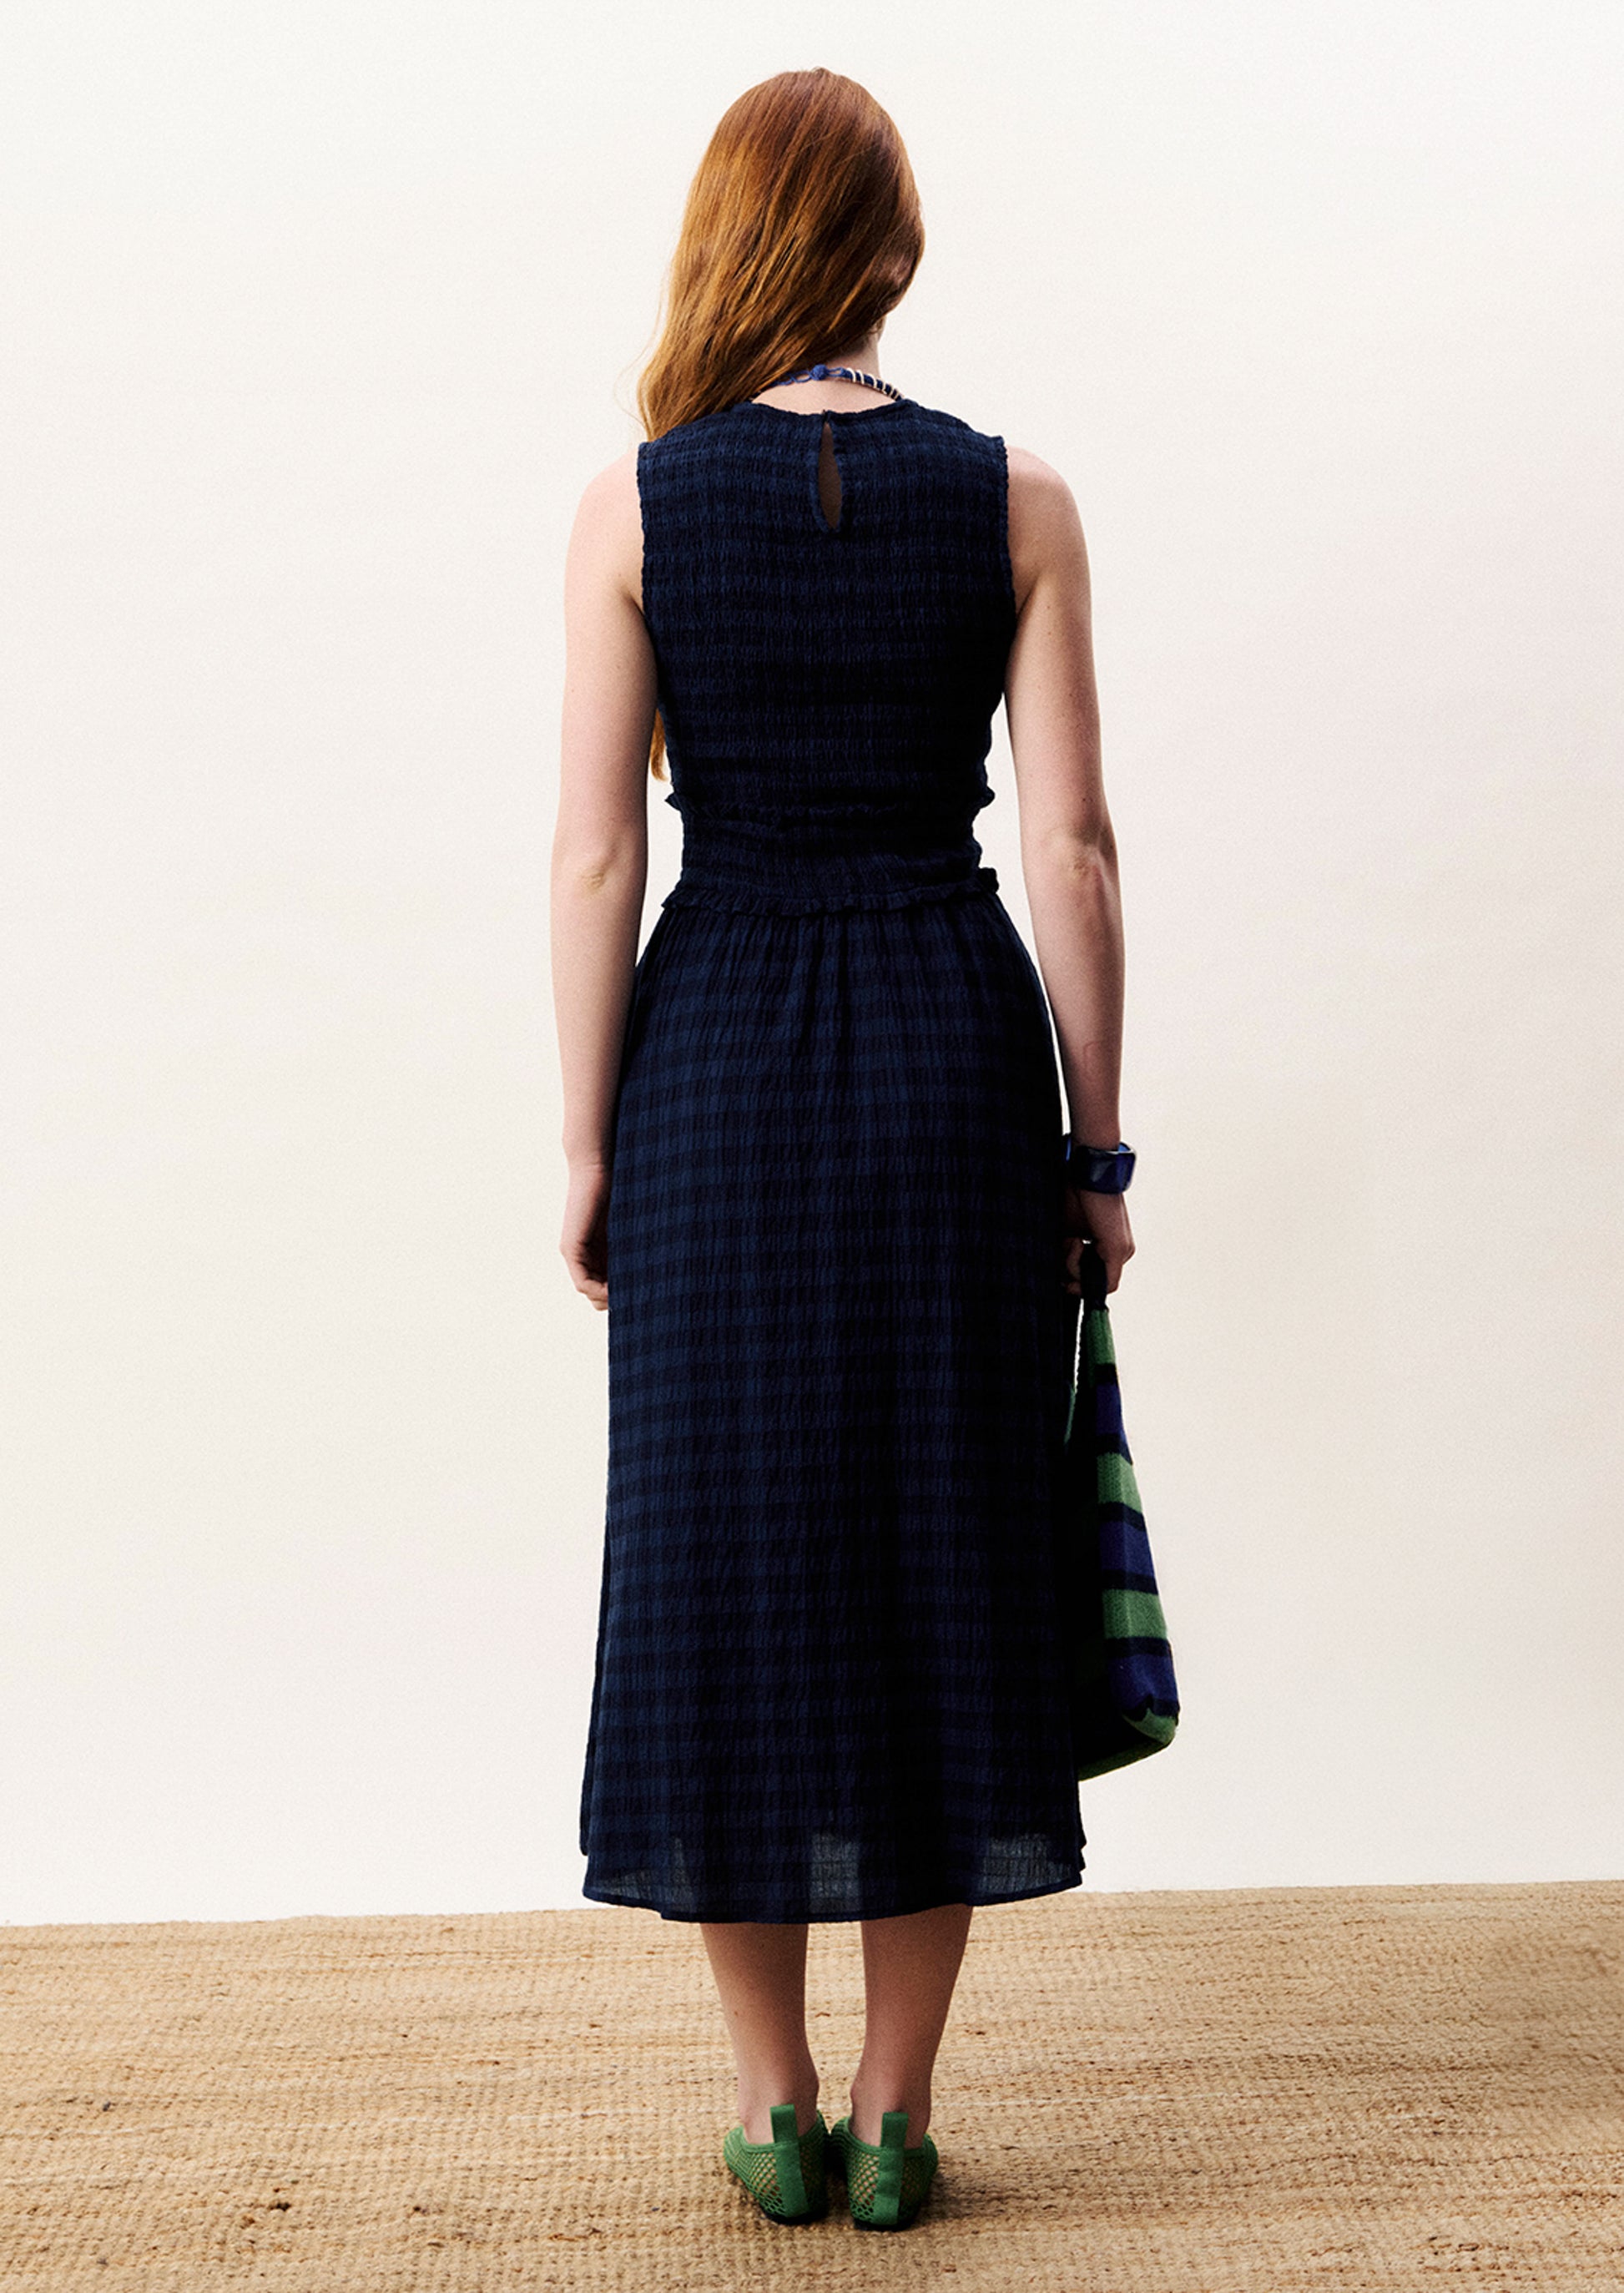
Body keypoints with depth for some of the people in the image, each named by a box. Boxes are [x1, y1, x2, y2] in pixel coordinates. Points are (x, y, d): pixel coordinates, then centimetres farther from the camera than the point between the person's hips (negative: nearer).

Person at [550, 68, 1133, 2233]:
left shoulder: (634, 506, -1)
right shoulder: (1015, 500, 0)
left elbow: (595, 857, -4)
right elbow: (1073, 849, -2)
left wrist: (589, 1143, 4)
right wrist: (1095, 1141, 5)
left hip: (715, 1049, 0)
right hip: (954, 1037, 1)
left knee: (728, 1550, 10)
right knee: (944, 1550, 10)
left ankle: (775, 2099, 21)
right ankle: (897, 2109, 19)